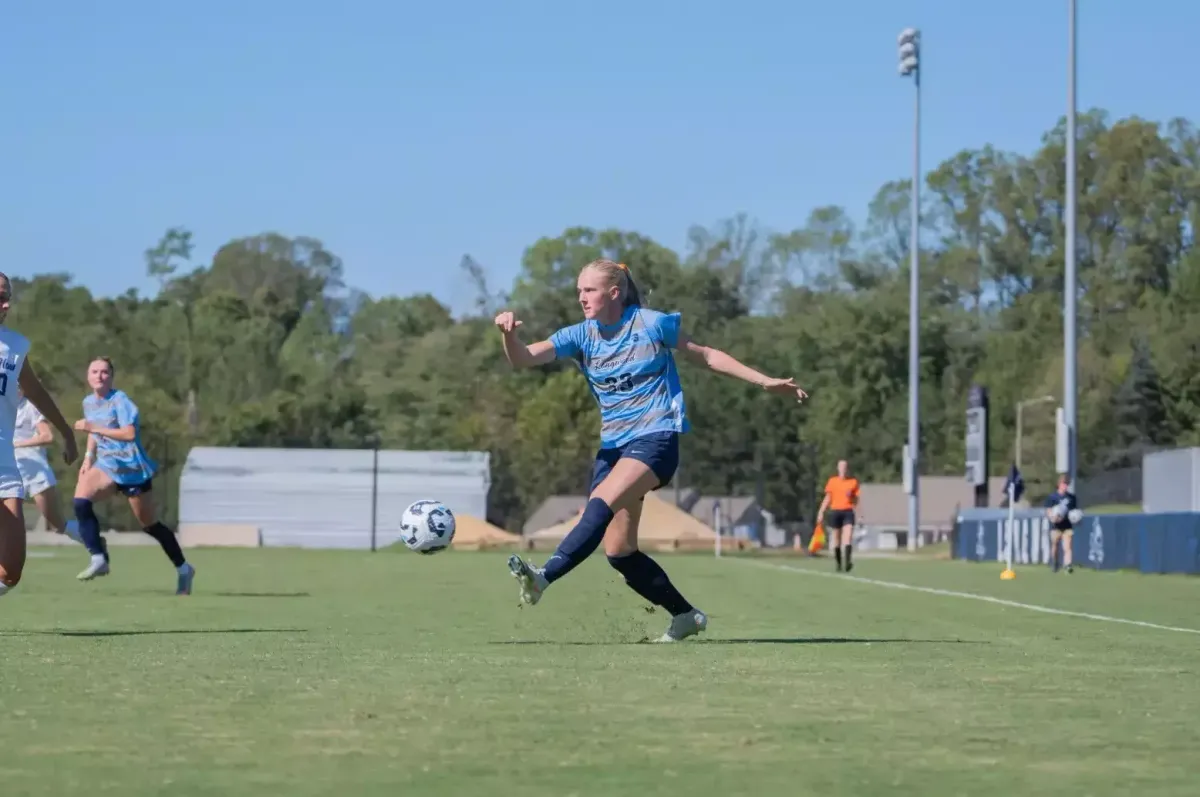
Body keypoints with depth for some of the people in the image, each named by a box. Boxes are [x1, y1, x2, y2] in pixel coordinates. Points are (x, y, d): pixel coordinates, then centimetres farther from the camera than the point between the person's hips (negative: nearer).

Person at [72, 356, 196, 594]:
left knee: (150, 525, 4)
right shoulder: (88, 402, 6)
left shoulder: (120, 401, -15)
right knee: (81, 500, -22)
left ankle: (183, 569, 22)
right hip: (106, 465, 6)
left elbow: (129, 433, -27)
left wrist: (94, 428, -28)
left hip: (132, 468, -6)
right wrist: (89, 457, 10)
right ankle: (98, 559, -20)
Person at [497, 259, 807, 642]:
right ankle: (686, 615, 16)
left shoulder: (652, 323, -3)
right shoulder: (581, 336, 5)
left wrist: (765, 381, 6)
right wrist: (509, 333, -29)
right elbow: (523, 359, -5)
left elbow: (705, 355, 8)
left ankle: (543, 577, -42)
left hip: (656, 438, -6)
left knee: (601, 505, -30)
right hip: (613, 446, 6)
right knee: (618, 551, 2)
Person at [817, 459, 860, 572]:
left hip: (848, 511, -1)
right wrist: (821, 512, 6)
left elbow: (856, 501, 14)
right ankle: (838, 564, 13)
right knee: (836, 540, 3)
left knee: (848, 537, -18)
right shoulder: (832, 481, 9)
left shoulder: (853, 482, 8)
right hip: (835, 511, 1)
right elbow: (827, 498, 13)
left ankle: (848, 562, -29)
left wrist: (851, 496, -9)